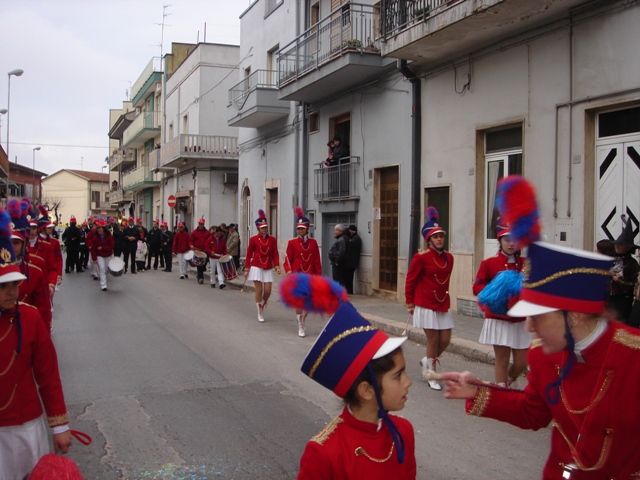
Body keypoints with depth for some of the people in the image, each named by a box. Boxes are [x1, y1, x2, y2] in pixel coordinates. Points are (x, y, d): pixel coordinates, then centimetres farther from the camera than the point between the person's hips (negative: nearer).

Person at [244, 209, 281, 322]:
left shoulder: (272, 239, 5)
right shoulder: (253, 239, -2)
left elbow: (275, 254, 4)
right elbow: (249, 254, 1)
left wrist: (277, 265, -9)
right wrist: (246, 269, -1)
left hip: (268, 268, 3)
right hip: (257, 267, -3)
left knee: (268, 291, -2)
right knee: (259, 290, -4)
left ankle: (262, 308, 26)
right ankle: (260, 314, 8)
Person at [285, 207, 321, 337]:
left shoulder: (313, 242, 5)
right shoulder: (292, 242, -1)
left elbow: (316, 261, 6)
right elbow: (288, 259, -1)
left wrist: (318, 275, 2)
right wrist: (289, 272, -14)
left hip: (310, 276, 3)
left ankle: (302, 319, 29)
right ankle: (300, 327, 7)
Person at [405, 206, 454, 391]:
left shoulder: (449, 258, 5)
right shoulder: (420, 257, -12)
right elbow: (410, 281, -6)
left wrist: (444, 298, 16)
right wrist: (410, 303, -3)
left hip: (443, 305, 6)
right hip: (426, 306, -6)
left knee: (445, 340, 5)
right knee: (433, 340, 0)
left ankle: (427, 361, 33)